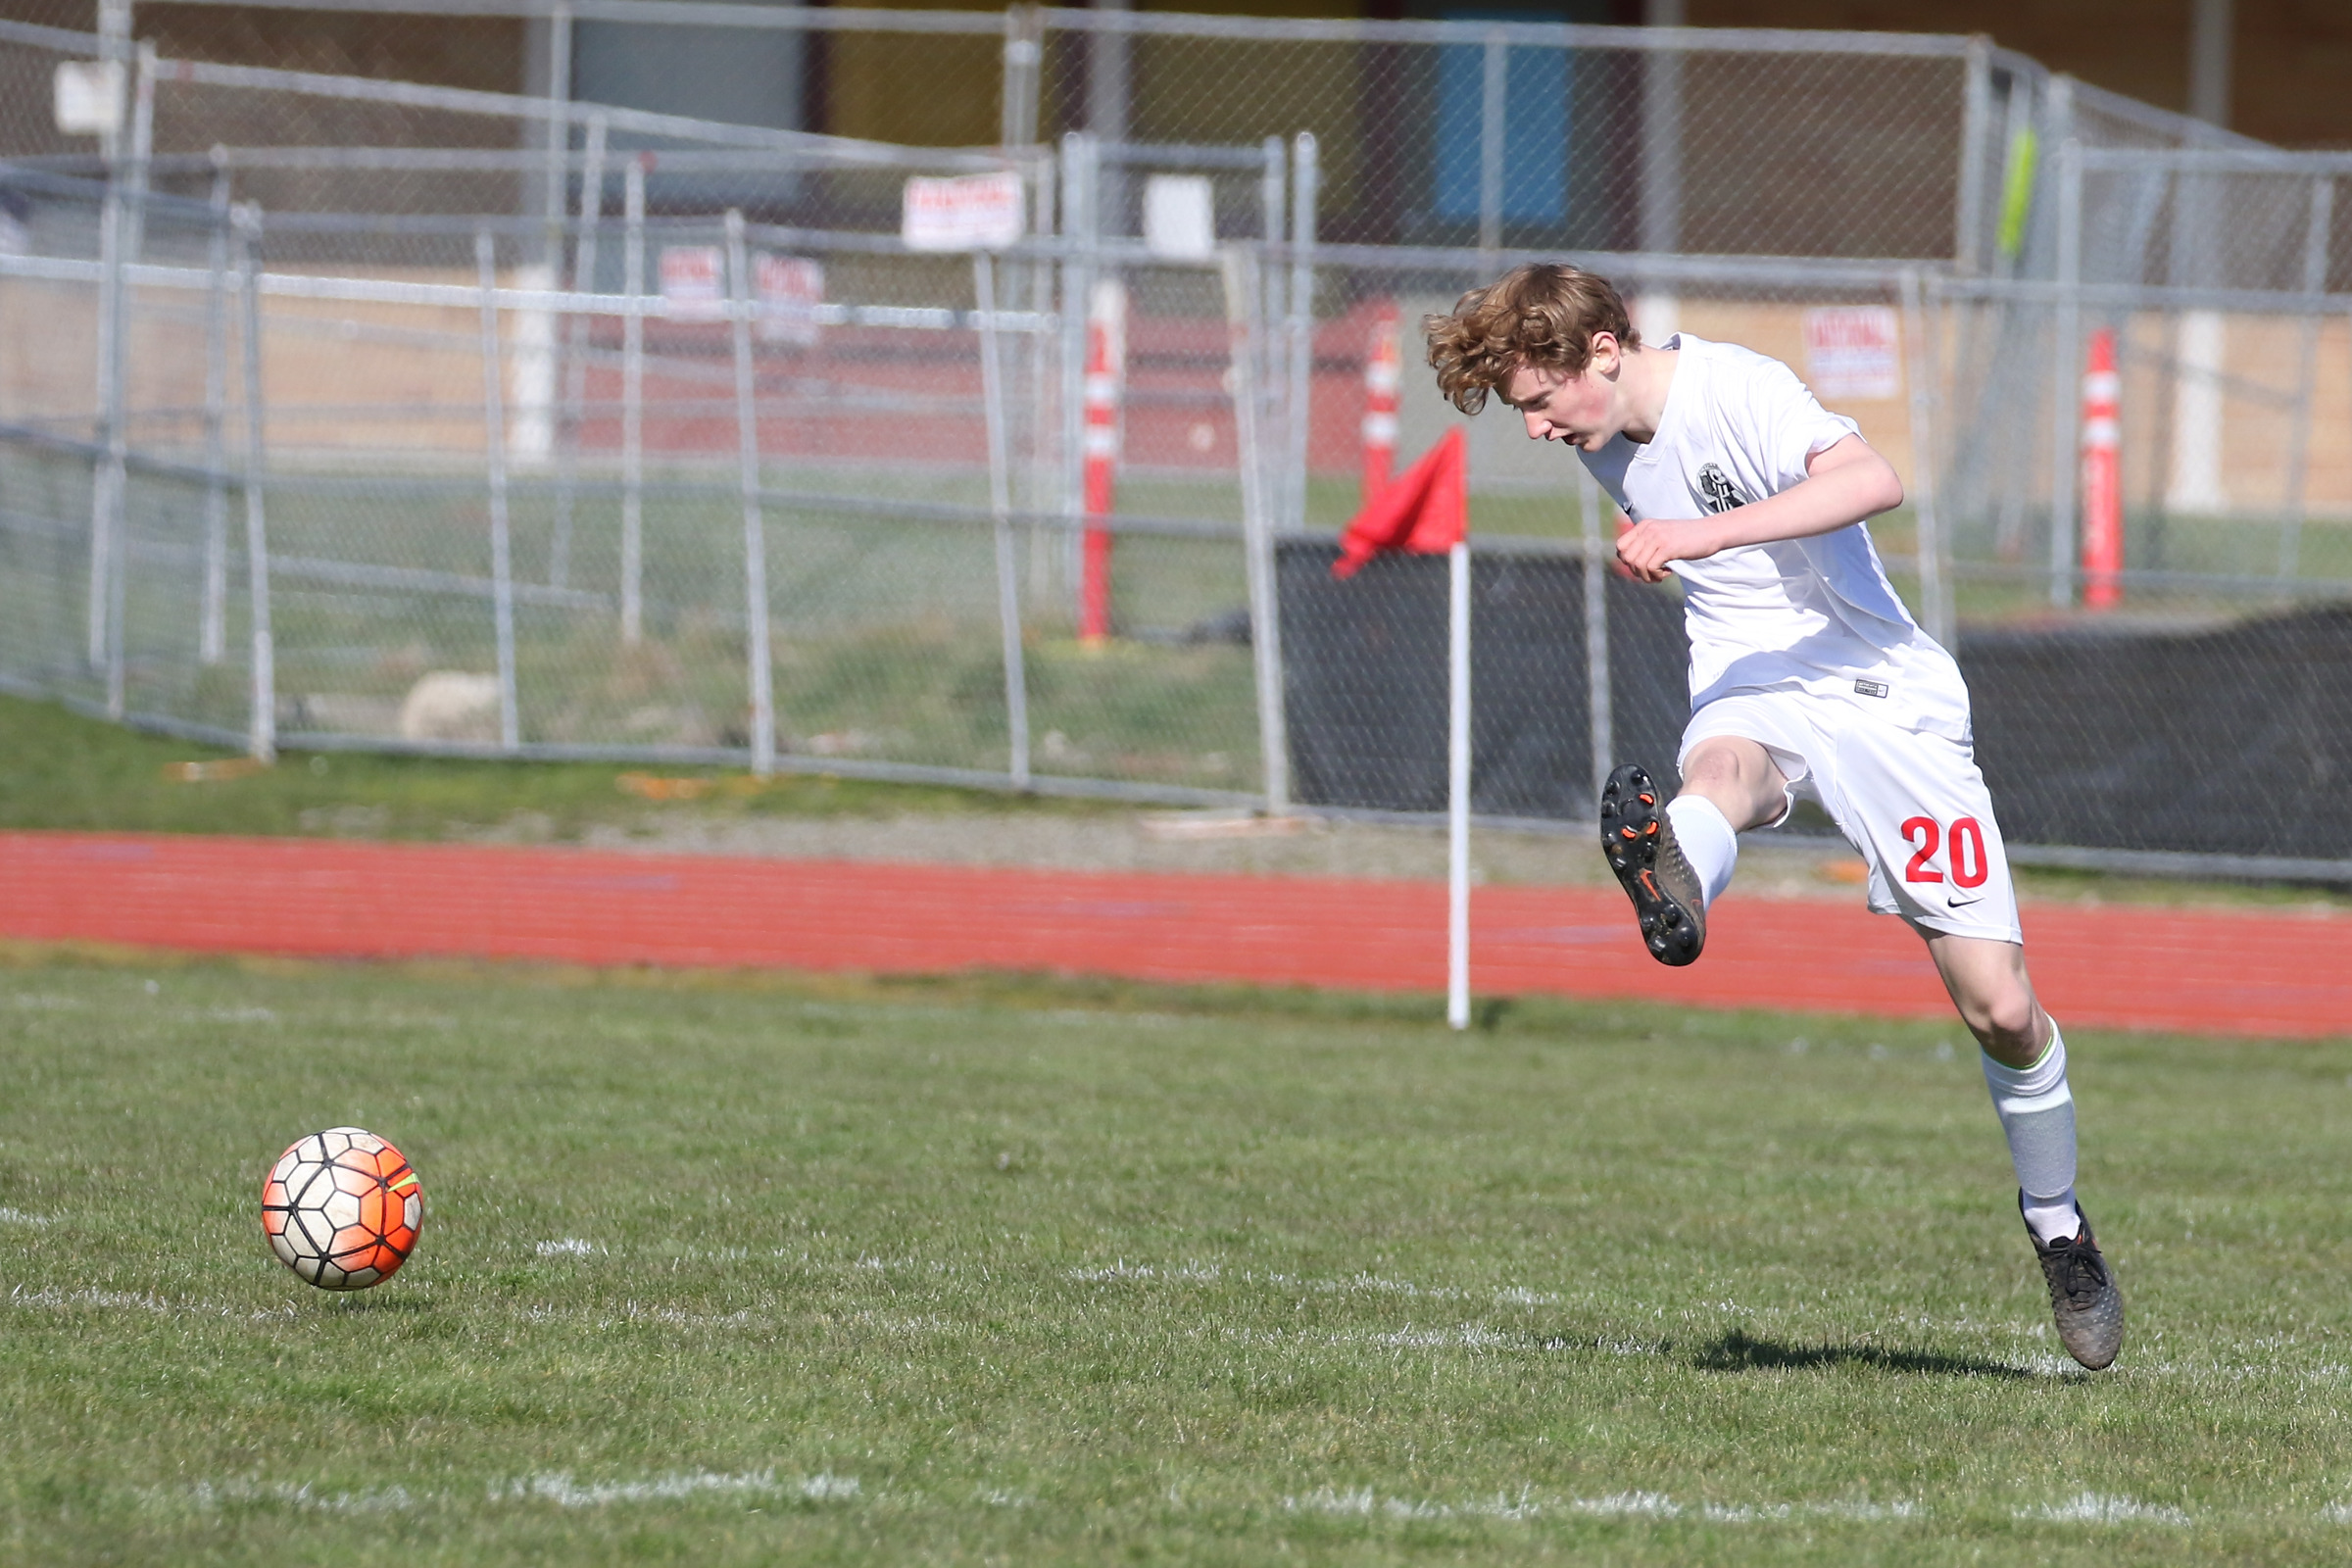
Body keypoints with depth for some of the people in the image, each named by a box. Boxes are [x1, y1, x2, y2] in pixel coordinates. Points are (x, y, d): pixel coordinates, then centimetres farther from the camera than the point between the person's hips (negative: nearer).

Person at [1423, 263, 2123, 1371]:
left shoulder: (1735, 392, -16)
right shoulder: (1610, 448, 8)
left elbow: (1873, 481, -36)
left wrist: (1707, 534, -44)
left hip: (1883, 691, -5)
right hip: (1749, 695, 5)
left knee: (1997, 1006, -6)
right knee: (1723, 772, -37)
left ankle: (2057, 1227, 19)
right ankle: (1674, 886, -74)